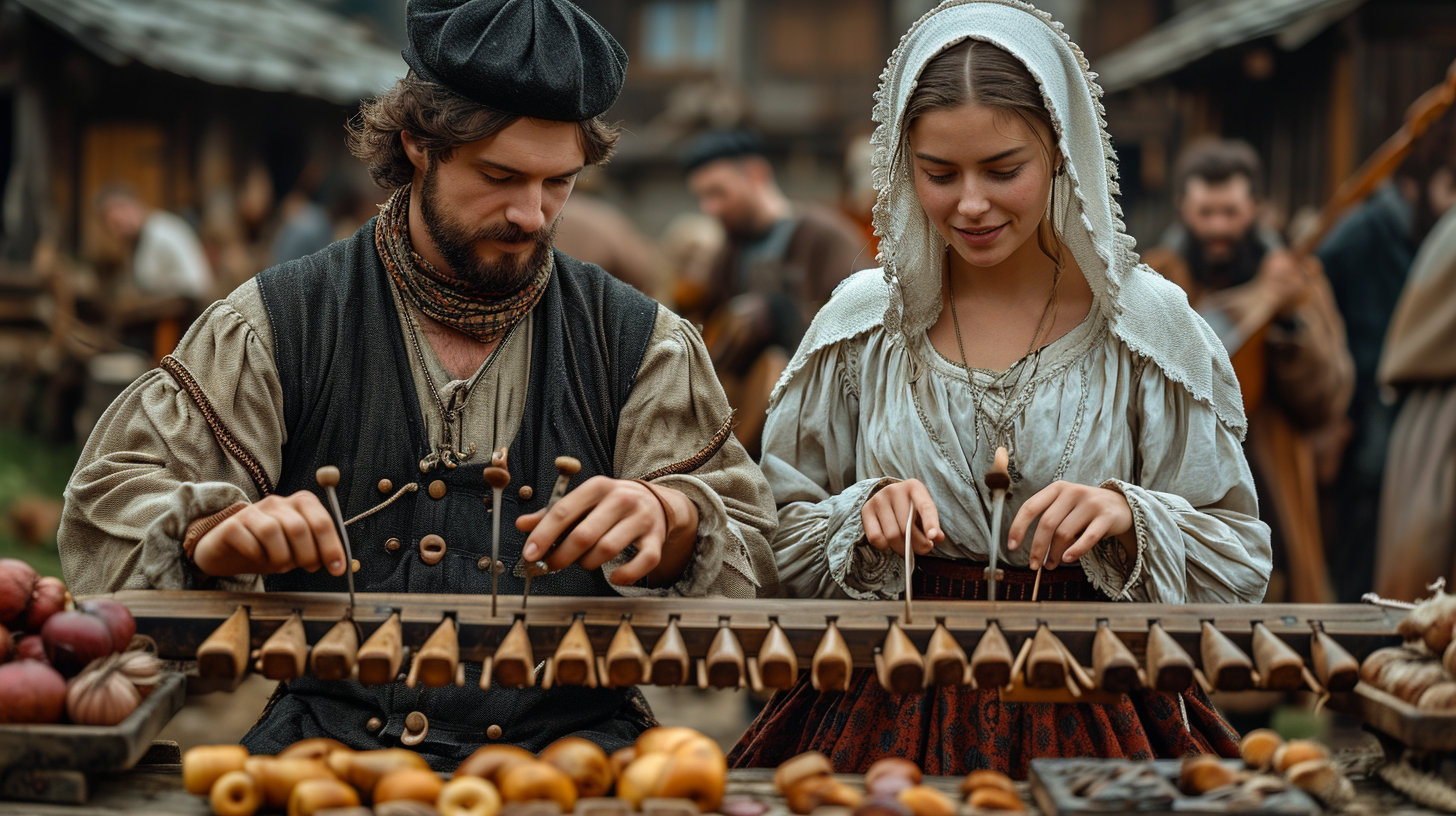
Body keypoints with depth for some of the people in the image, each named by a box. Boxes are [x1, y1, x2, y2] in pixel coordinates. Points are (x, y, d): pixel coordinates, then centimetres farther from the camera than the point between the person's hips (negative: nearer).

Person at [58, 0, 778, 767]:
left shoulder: (642, 344, 12)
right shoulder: (276, 324, 9)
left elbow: (751, 554, 6)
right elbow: (115, 490, 7)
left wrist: (665, 522, -18)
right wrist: (218, 537, -16)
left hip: (564, 735, 1)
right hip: (333, 726, -1)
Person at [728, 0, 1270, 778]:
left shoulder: (1147, 323, -1)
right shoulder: (862, 321, 3)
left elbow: (1238, 563, 1)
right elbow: (781, 540, 8)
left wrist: (1128, 518, -16)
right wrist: (864, 517, -12)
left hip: (1093, 714, -1)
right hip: (888, 707, 2)